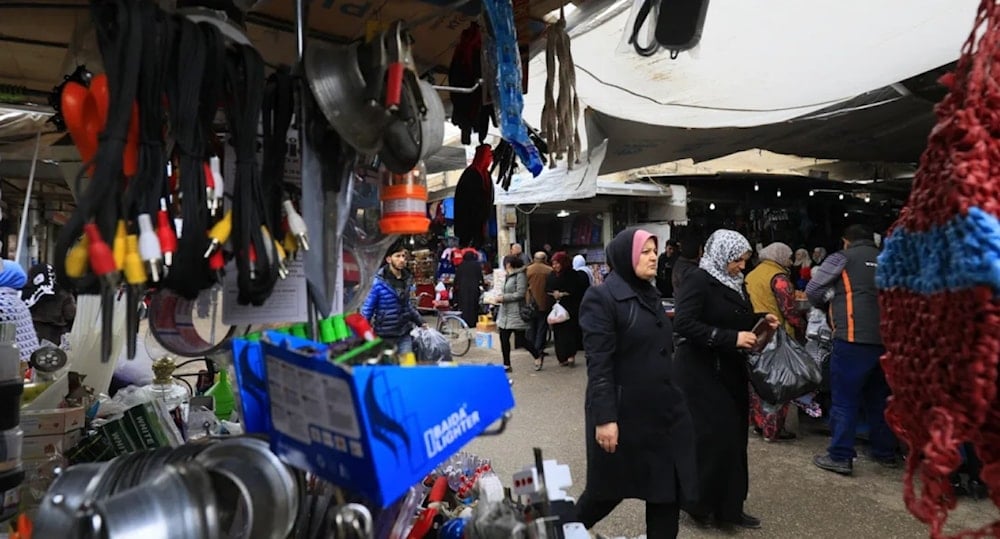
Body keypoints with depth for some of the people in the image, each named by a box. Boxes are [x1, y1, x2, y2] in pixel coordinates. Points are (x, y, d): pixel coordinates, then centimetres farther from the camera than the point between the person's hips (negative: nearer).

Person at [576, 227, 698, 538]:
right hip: (624, 412, -7)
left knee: (668, 487, 10)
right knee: (611, 486, 11)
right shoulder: (601, 298, -15)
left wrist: (673, 399, 19)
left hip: (662, 408, 7)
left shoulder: (650, 294, 11)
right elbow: (598, 365, -20)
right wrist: (604, 418, -23)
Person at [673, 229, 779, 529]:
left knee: (734, 437, 11)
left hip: (730, 371, 9)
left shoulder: (733, 283, 9)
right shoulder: (699, 280, -15)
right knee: (713, 437, -7)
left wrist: (761, 320, 2)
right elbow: (683, 324, -25)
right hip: (701, 371, -9)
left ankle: (728, 507, 23)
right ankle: (696, 500, 13)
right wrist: (732, 338, -27)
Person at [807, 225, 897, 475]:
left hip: (854, 338, -6)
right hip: (885, 339, 6)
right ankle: (885, 452, 28)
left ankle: (840, 457, 2)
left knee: (844, 399, 0)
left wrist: (827, 303, 21)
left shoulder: (842, 258, 1)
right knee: (879, 398, 19)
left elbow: (813, 291, 1)